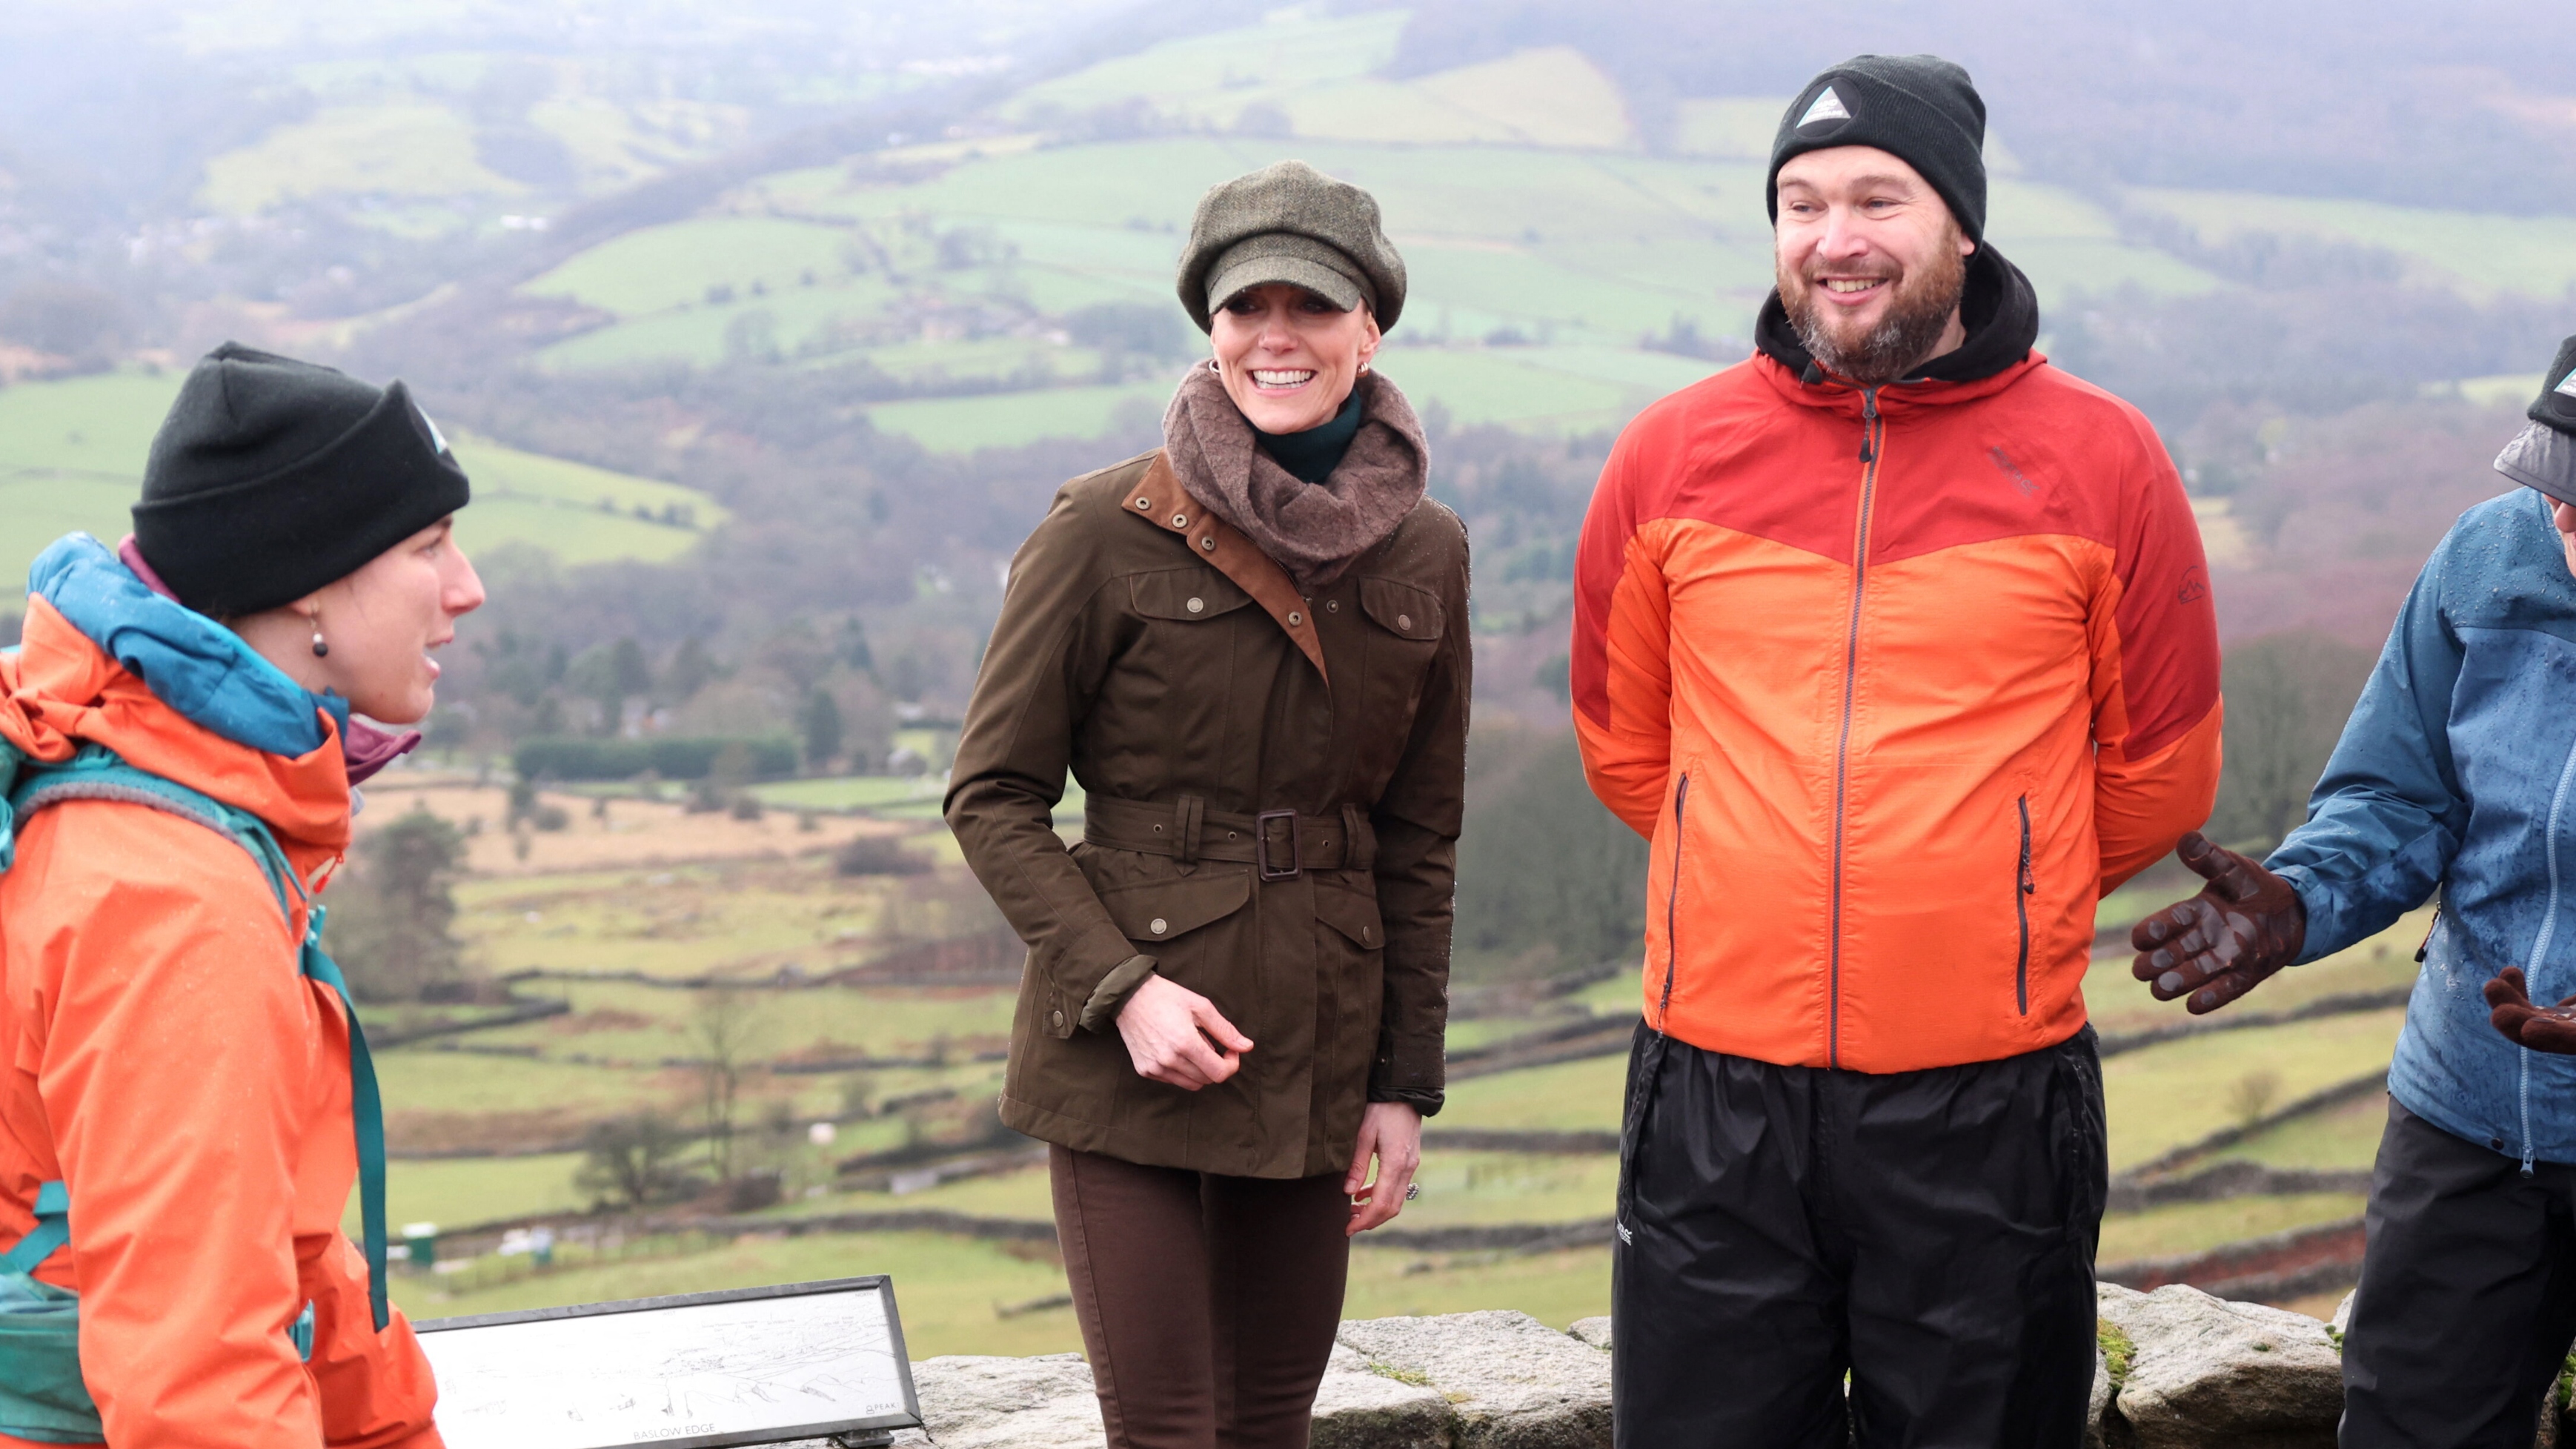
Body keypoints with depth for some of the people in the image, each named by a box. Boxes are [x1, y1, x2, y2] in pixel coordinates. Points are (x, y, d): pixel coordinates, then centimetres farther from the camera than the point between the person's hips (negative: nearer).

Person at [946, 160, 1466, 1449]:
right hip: (1124, 1053, -4)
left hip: (1314, 1059, 4)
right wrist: (1121, 986, -15)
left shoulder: (1424, 555, 4)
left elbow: (1418, 840, 11)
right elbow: (993, 796, -3)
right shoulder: (1107, 533, -8)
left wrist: (1405, 1084, 8)